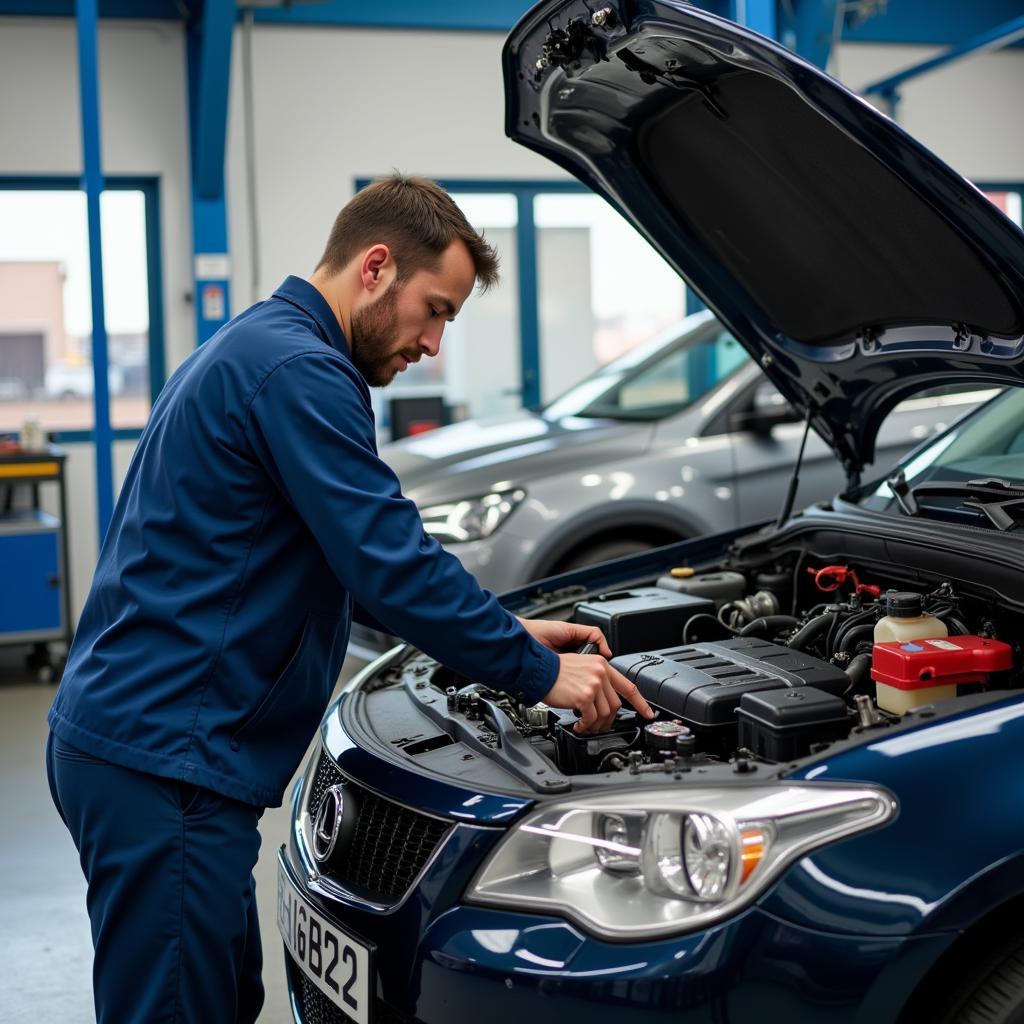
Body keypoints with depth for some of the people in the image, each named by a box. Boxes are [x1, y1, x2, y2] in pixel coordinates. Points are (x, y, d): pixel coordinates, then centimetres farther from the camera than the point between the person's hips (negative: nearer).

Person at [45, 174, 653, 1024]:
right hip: (163, 760, -11)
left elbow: (352, 570, 24)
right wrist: (538, 673, -9)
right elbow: (393, 564, -20)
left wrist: (511, 634, 19)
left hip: (129, 734, 11)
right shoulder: (297, 371, -16)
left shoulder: (251, 349, 19)